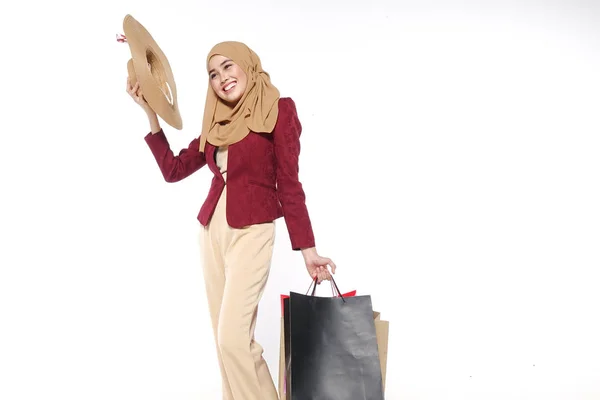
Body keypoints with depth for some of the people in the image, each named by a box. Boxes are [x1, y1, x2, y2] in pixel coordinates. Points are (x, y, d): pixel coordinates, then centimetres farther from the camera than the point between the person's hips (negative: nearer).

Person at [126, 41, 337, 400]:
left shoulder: (278, 111, -5)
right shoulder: (217, 122, 12)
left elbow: (289, 186, -6)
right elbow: (173, 170, 13)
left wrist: (308, 250, -8)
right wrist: (150, 112, 9)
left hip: (251, 231, -6)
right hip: (212, 229, 6)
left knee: (232, 336, -10)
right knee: (227, 337, 10)